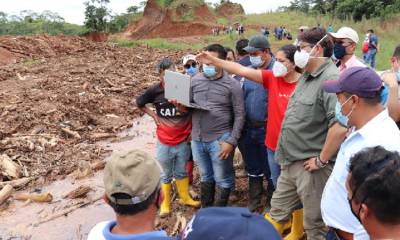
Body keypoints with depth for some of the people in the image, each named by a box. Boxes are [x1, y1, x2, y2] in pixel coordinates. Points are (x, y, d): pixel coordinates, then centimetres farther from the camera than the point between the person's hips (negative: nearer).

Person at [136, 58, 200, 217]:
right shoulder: (155, 91, -11)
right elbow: (139, 103, 8)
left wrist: (193, 130, -7)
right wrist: (153, 115, -3)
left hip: (183, 141, 0)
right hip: (164, 142, 0)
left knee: (181, 172, 21)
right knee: (165, 174, 16)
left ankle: (185, 197, 41)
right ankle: (165, 203, 33)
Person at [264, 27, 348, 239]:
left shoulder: (331, 80, -20)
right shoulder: (306, 76, 11)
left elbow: (340, 126, -31)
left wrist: (322, 160, -20)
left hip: (310, 166, -9)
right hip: (290, 162, 9)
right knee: (277, 213, 20)